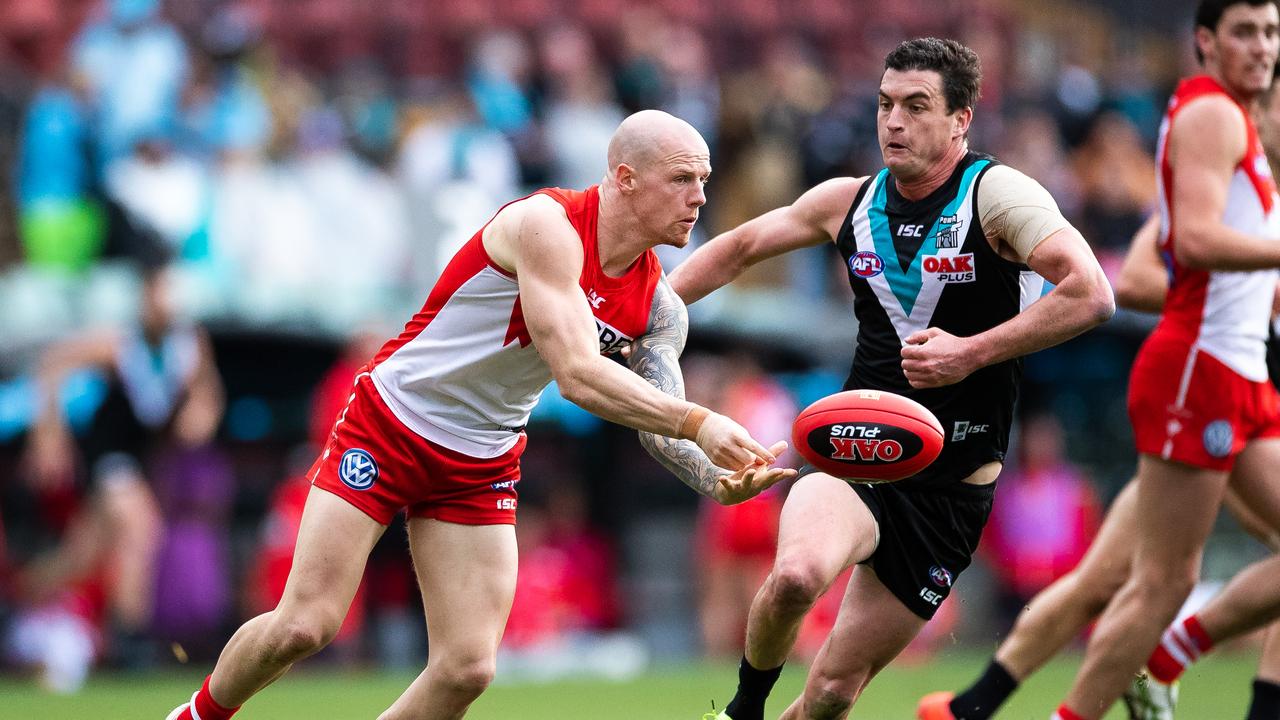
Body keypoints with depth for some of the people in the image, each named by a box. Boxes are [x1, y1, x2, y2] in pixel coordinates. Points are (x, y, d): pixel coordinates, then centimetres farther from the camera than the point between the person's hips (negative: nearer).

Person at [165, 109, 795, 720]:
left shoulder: (658, 307, -2)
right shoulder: (548, 224, -24)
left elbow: (659, 428, -4)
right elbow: (579, 376, -33)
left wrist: (716, 479, -25)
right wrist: (698, 422, -38)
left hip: (483, 466, 6)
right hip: (388, 426, -6)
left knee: (468, 666, -8)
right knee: (305, 626, -9)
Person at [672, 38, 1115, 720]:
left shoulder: (997, 193, -9)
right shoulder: (849, 202, 6)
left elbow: (1090, 294, -22)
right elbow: (740, 248, 22)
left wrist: (971, 353, -25)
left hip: (952, 488, -2)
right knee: (796, 575, -32)